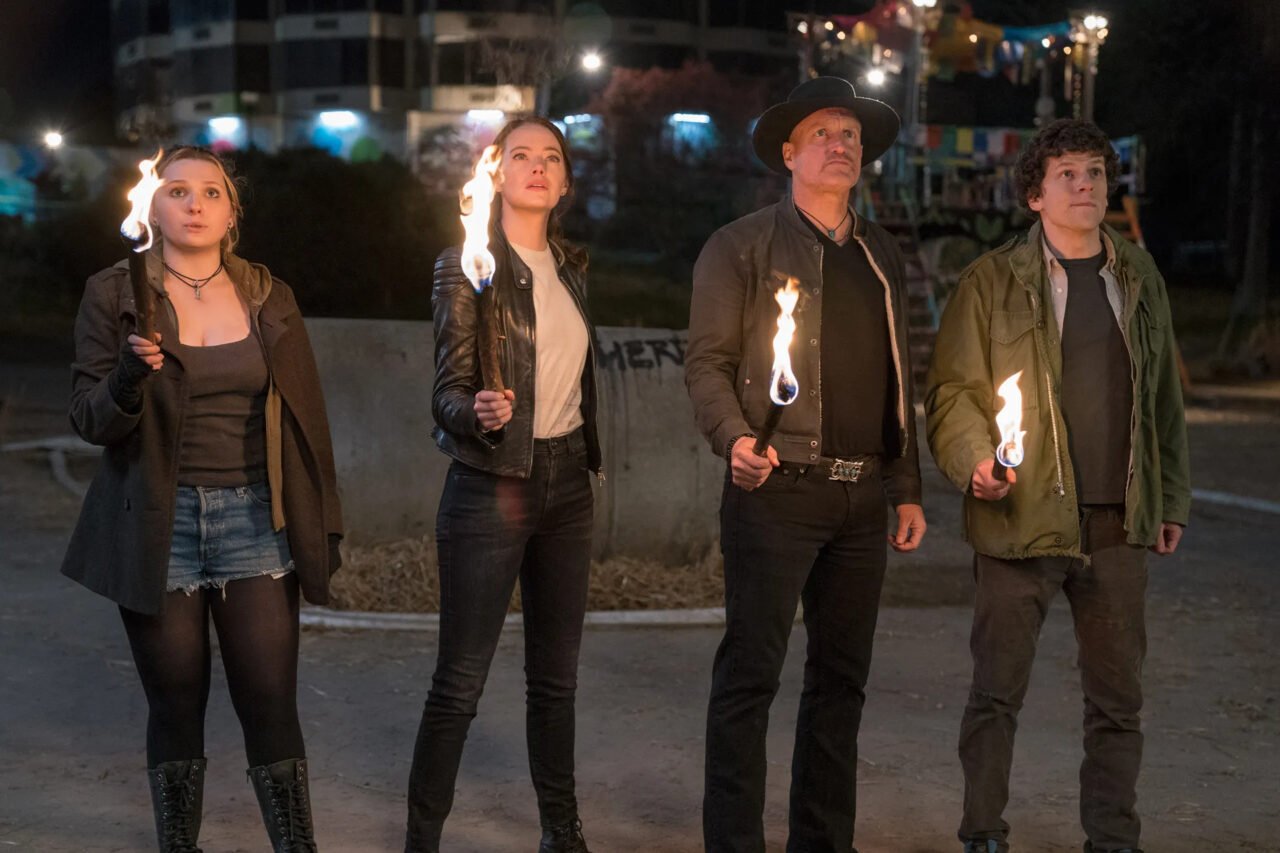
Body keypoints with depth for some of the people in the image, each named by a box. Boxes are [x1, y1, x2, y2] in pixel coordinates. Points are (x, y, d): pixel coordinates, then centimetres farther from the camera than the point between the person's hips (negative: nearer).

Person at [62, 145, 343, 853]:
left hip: (254, 522, 1)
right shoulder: (114, 295, 1)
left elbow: (305, 416, 10)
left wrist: (322, 524, 9)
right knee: (175, 707, 5)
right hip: (159, 528, -1)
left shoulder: (269, 297, 7)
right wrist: (128, 376, -24)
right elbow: (89, 421, -3)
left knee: (271, 704, -2)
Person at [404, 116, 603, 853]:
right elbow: (449, 390, -12)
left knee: (557, 675, 11)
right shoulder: (467, 264, -8)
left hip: (568, 481, 6)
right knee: (461, 682, -4)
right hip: (492, 487, -6)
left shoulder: (572, 265, 10)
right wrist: (478, 412, -34)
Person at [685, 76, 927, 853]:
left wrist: (908, 489, 16)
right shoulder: (743, 247, 1)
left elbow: (900, 380, 19)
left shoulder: (883, 257, 17)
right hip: (777, 490, -6)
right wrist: (736, 439, -22)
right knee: (751, 673, -4)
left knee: (843, 678, 11)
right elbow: (708, 361, -4)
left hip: (862, 497, 6)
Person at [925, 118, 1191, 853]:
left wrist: (1173, 498, 12)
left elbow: (1165, 397, 15)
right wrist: (976, 461, -19)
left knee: (1118, 698, 10)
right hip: (1023, 518, -3)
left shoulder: (1139, 276, 11)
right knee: (998, 691, 3)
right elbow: (952, 390, -2)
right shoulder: (994, 280, -1)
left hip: (1120, 524, 4)